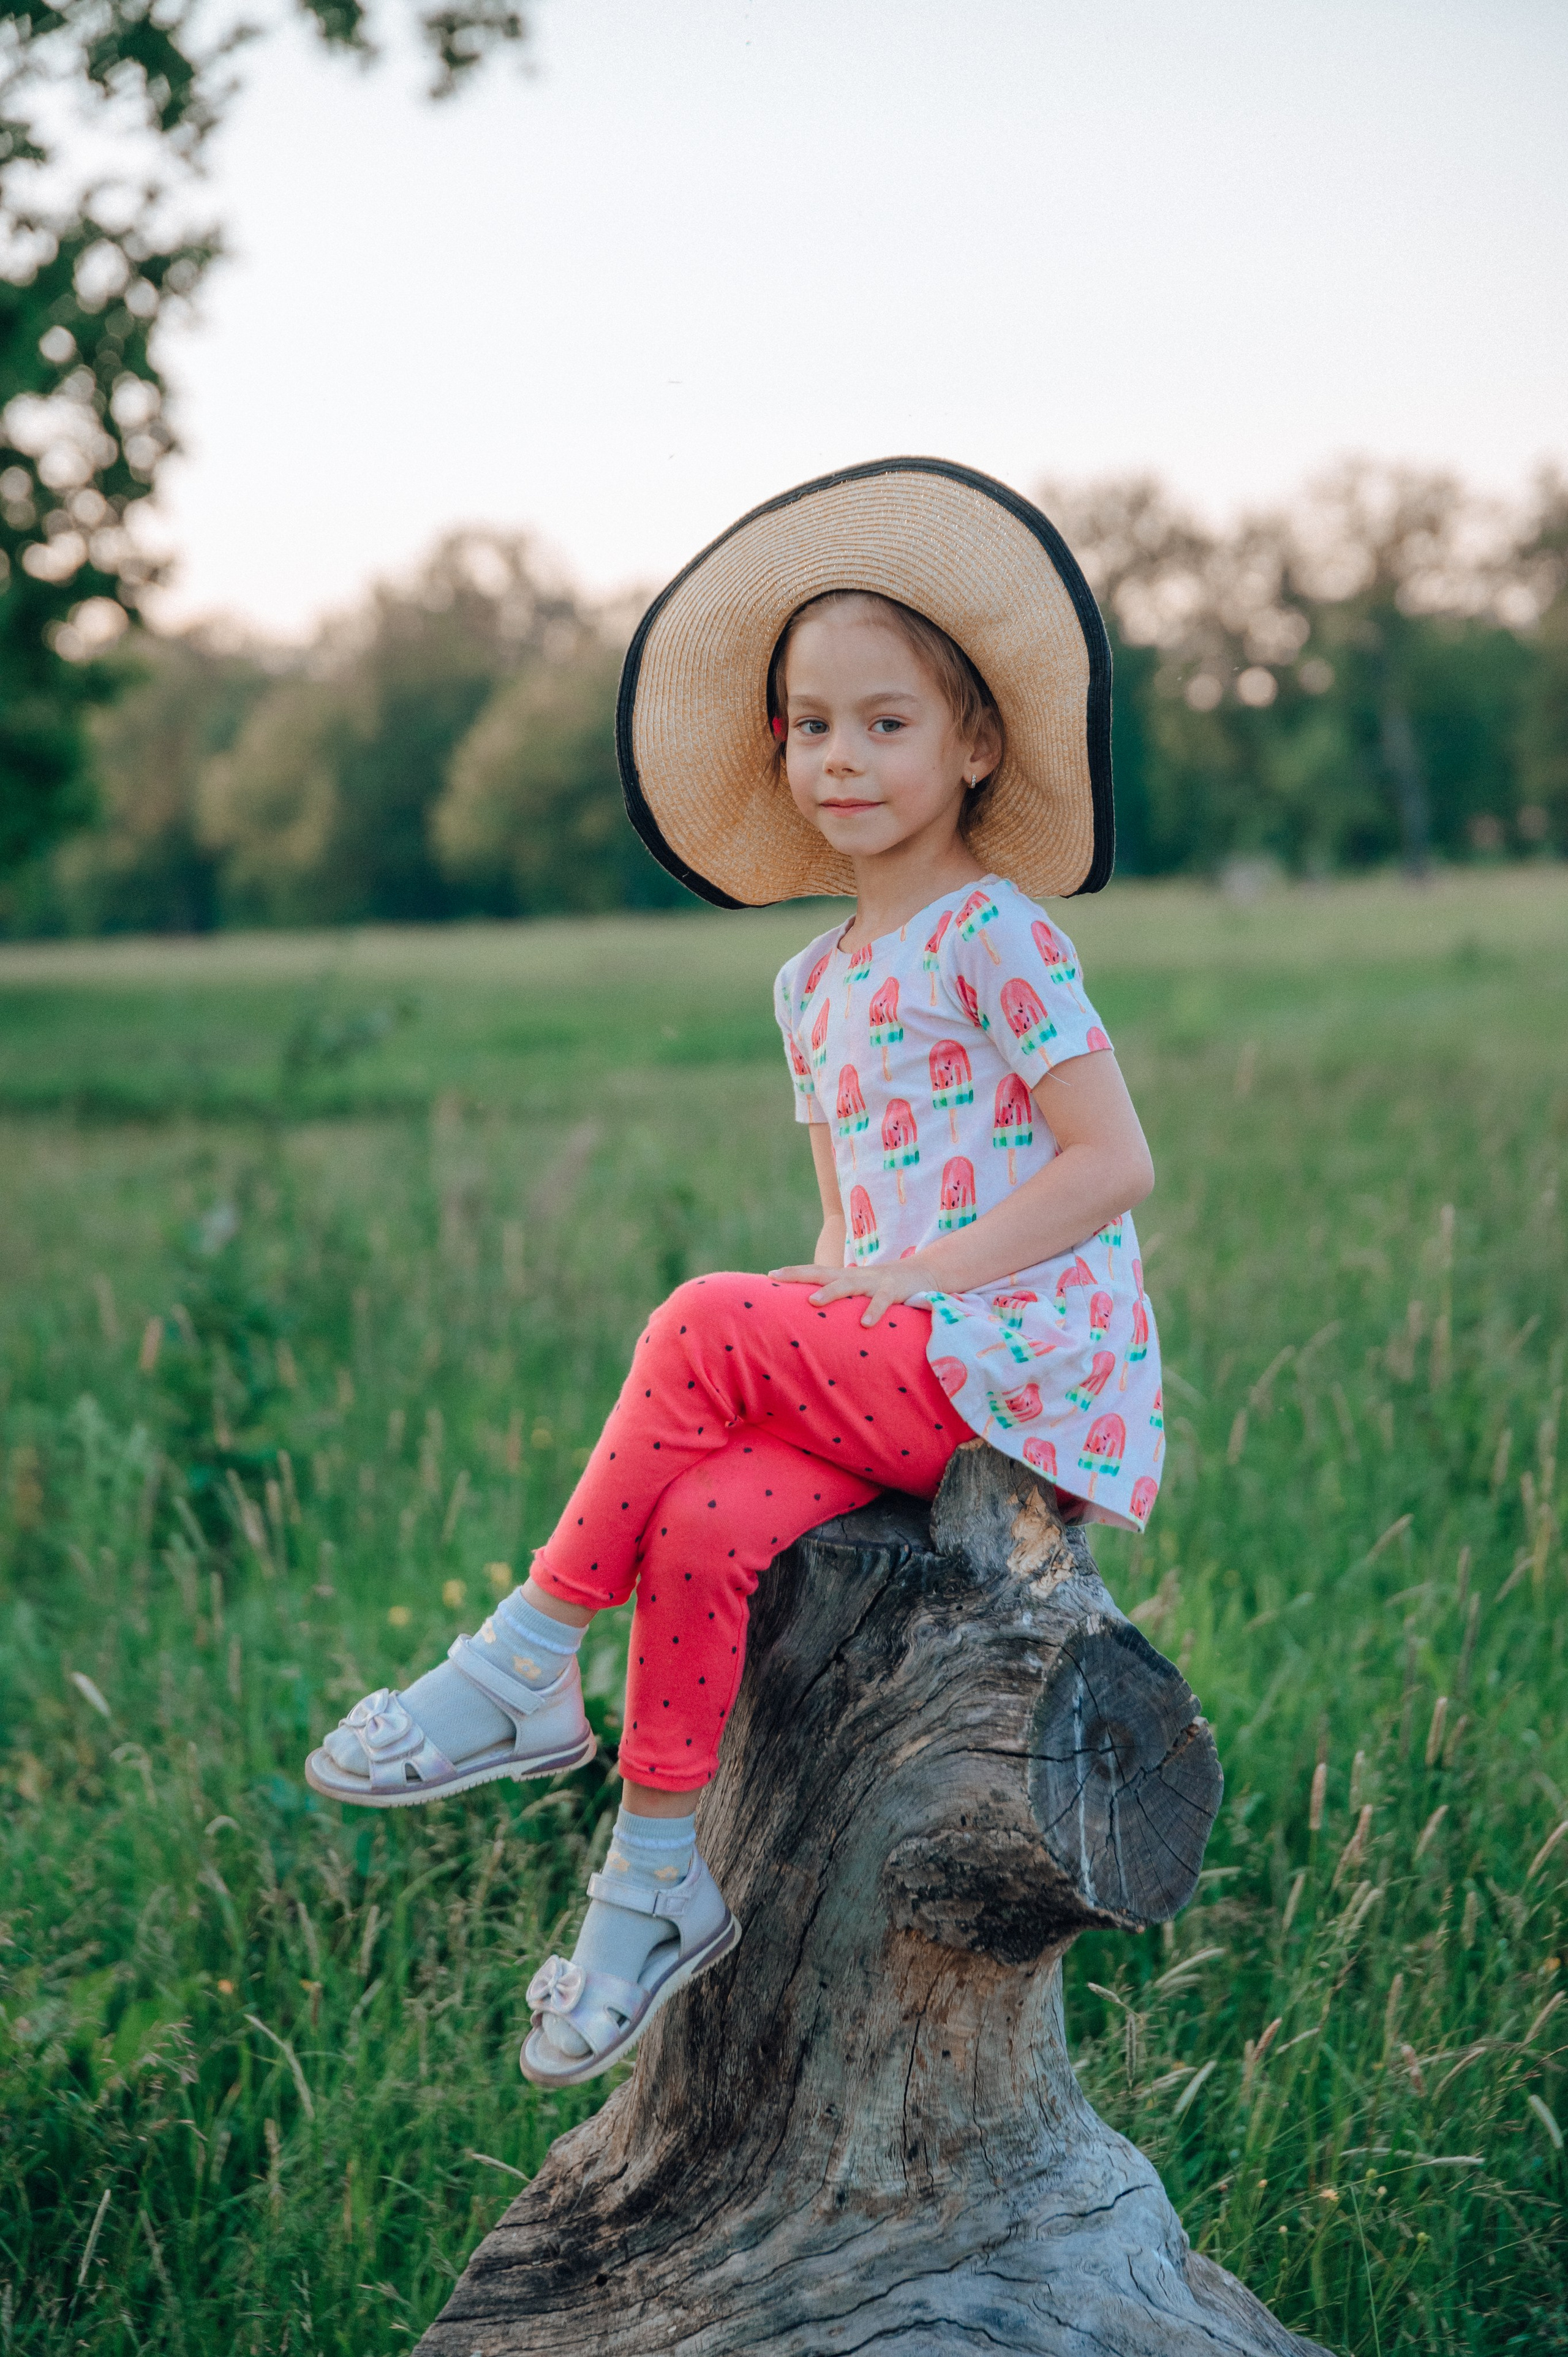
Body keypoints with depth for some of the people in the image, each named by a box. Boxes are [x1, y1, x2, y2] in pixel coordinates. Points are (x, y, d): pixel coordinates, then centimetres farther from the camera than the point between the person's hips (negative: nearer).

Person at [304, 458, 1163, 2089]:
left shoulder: (994, 932, -6)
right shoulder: (813, 982, 17)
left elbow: (1115, 1165, -12)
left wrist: (913, 1277, -16)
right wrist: (828, 1305, 1)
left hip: (1023, 1356, -6)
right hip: (894, 1379, 6)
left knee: (700, 1329, -26)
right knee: (706, 1521, -20)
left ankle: (521, 1676, -14)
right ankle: (661, 1881, -12)